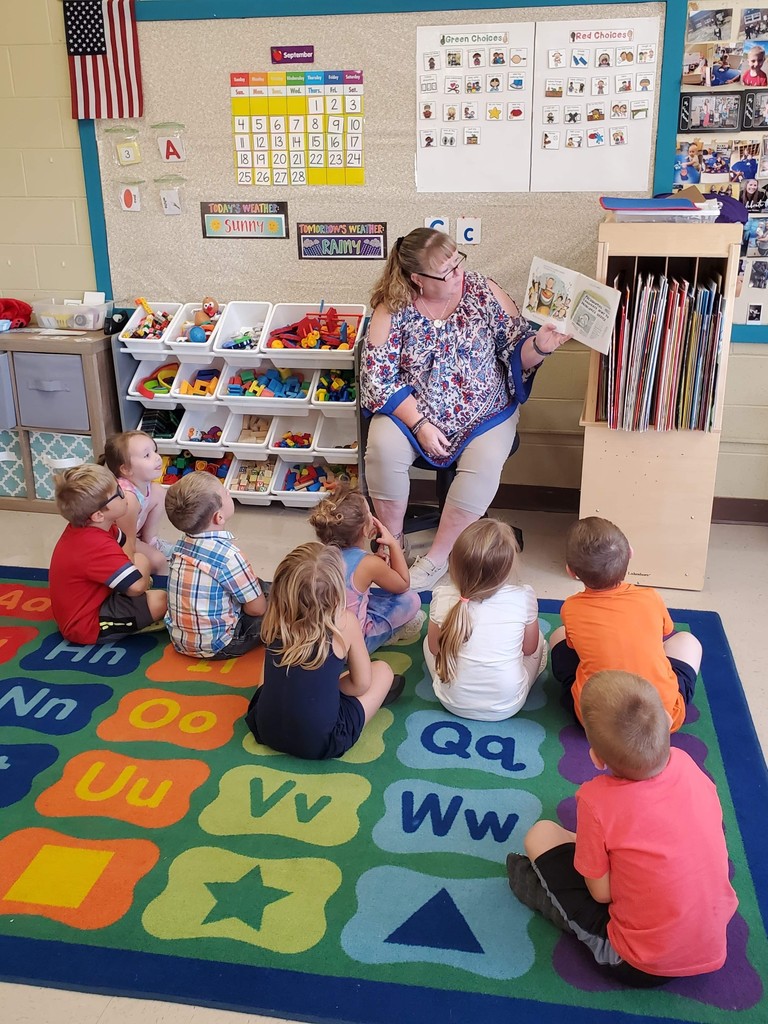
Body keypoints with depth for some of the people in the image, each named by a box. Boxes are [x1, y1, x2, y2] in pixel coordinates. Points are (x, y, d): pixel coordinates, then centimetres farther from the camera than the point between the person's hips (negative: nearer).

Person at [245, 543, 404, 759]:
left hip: (266, 730, 4)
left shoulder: (275, 619, -7)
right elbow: (360, 684, -4)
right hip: (319, 742, -4)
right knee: (383, 670, 14)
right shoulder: (345, 622, -16)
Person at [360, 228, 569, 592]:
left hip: (484, 414, 0)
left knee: (483, 464, -29)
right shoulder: (392, 310, -9)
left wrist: (538, 346, -25)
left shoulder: (484, 292, -5)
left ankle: (437, 558, -12)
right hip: (411, 410, 0)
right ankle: (392, 542, -5)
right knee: (383, 449, -29)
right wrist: (419, 424, -17)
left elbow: (516, 352, -1)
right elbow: (377, 377, -9)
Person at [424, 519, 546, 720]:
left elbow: (434, 649, -1)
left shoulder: (442, 597, -17)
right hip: (507, 707, 0)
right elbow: (529, 649, -3)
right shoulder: (523, 598, -20)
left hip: (453, 703, 1)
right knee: (539, 641, 22)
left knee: (428, 640, 26)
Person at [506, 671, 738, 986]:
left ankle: (543, 893, 26)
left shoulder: (596, 801, -26)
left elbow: (602, 892, -15)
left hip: (638, 967, -5)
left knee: (540, 834, 3)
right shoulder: (686, 763, -13)